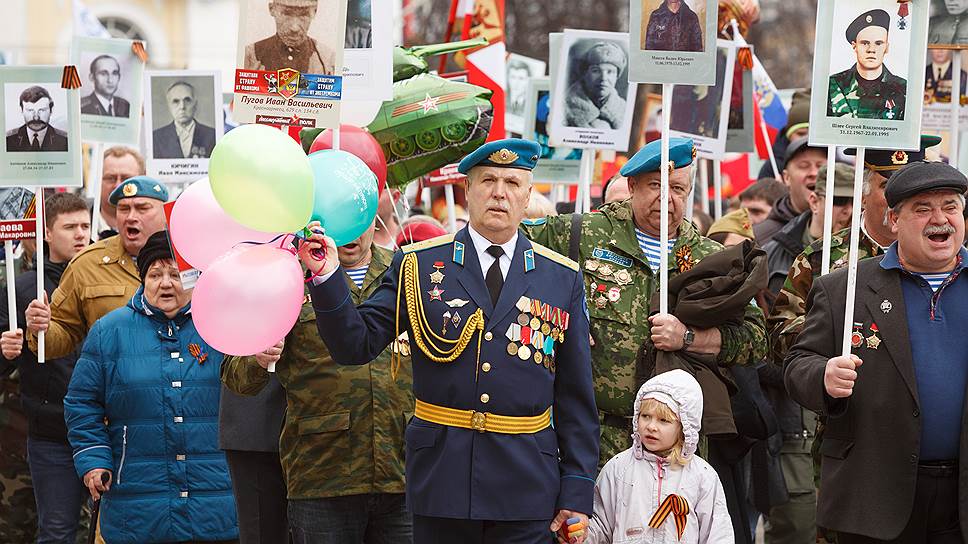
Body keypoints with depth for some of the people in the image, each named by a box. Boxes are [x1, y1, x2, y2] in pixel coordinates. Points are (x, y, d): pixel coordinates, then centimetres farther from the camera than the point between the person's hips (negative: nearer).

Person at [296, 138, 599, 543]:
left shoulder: (563, 278, 6)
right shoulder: (417, 265, 3)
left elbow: (575, 394, 6)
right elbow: (355, 345, -2)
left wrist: (578, 489, 1)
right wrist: (327, 277, -17)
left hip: (526, 488, 1)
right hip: (441, 478, -1)